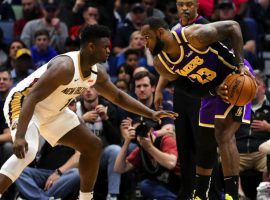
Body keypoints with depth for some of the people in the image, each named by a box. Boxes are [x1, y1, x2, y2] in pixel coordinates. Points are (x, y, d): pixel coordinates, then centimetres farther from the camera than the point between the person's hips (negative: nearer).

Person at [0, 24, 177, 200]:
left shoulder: (97, 73, -3)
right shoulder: (66, 66, -32)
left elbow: (118, 96, 15)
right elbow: (32, 97, -36)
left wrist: (151, 114, 7)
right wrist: (19, 136, -45)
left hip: (51, 112, 9)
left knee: (93, 146, 9)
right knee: (27, 152, -35)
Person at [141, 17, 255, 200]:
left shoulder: (195, 36, -29)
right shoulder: (161, 64, -10)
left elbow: (233, 27, -22)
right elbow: (190, 89, -5)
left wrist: (240, 64, -29)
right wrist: (215, 91, -24)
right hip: (212, 88, 7)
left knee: (224, 135, -20)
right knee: (206, 142, 13)